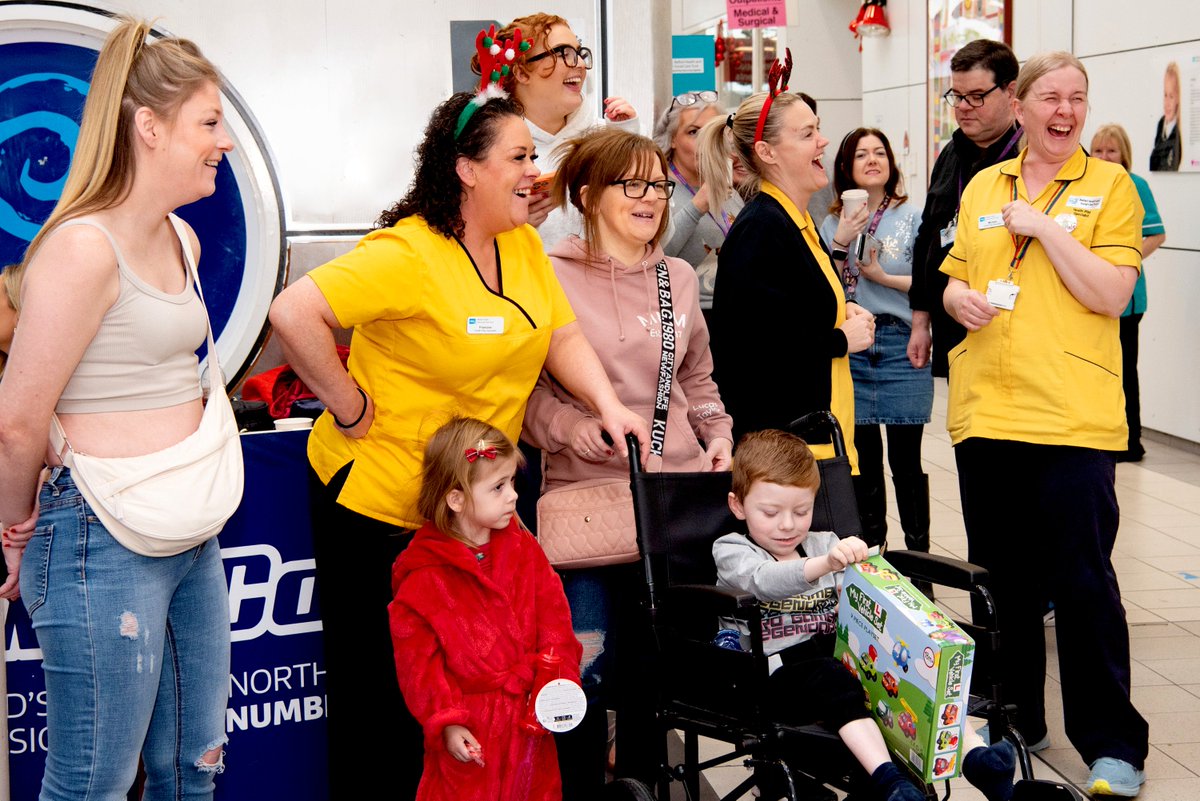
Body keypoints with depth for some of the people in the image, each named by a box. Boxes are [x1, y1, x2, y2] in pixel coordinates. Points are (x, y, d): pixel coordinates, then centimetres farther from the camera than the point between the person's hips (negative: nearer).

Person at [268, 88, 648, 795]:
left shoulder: (524, 244, 4)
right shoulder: (409, 254, -22)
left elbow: (564, 337, 5)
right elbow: (293, 313, -30)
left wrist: (609, 405, -12)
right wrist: (352, 409, -22)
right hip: (377, 501, -8)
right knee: (380, 687, 6)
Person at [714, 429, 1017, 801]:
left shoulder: (824, 544, 22)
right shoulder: (731, 552, 3)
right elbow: (763, 582, -20)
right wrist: (824, 564, -38)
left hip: (840, 653, 5)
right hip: (780, 668, -5)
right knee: (831, 679, -37)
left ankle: (974, 756, -32)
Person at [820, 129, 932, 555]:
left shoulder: (912, 218, 3)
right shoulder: (833, 223, 9)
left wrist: (883, 277, -13)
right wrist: (841, 242, -9)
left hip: (902, 346, -2)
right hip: (850, 347, 2)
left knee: (905, 458, -2)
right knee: (863, 456, 7)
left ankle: (919, 555, 8)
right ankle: (870, 552, 19)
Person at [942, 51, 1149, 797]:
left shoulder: (1110, 184, 0)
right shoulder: (982, 187, 12)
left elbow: (1112, 295, -10)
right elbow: (953, 279, 19)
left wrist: (1043, 225, -14)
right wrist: (961, 299, -4)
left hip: (1072, 415, -4)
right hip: (985, 409, 5)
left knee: (1083, 580, -4)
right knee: (1000, 574, 13)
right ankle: (1013, 717, 27)